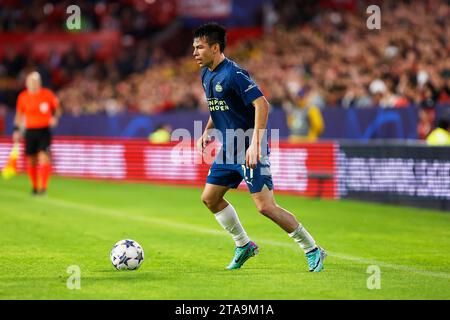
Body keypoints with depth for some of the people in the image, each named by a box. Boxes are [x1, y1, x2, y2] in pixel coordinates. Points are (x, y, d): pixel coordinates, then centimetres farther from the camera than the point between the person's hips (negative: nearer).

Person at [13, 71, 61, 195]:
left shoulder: (48, 94, -2)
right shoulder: (23, 97, 3)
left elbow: (57, 109, 10)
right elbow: (19, 115, 15)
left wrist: (55, 117, -9)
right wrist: (17, 130, 10)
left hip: (44, 130, -2)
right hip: (30, 131, 2)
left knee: (43, 157, -16)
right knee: (31, 160, 4)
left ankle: (43, 186, -13)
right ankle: (34, 186, 20)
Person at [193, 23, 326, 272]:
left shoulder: (233, 74, -19)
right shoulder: (206, 75, 10)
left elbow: (261, 105, -25)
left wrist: (254, 144, -31)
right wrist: (207, 132, 13)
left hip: (249, 150, -9)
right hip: (228, 149, 9)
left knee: (265, 207, -13)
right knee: (209, 198, 11)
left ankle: (312, 250, -1)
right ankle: (244, 246, 26)